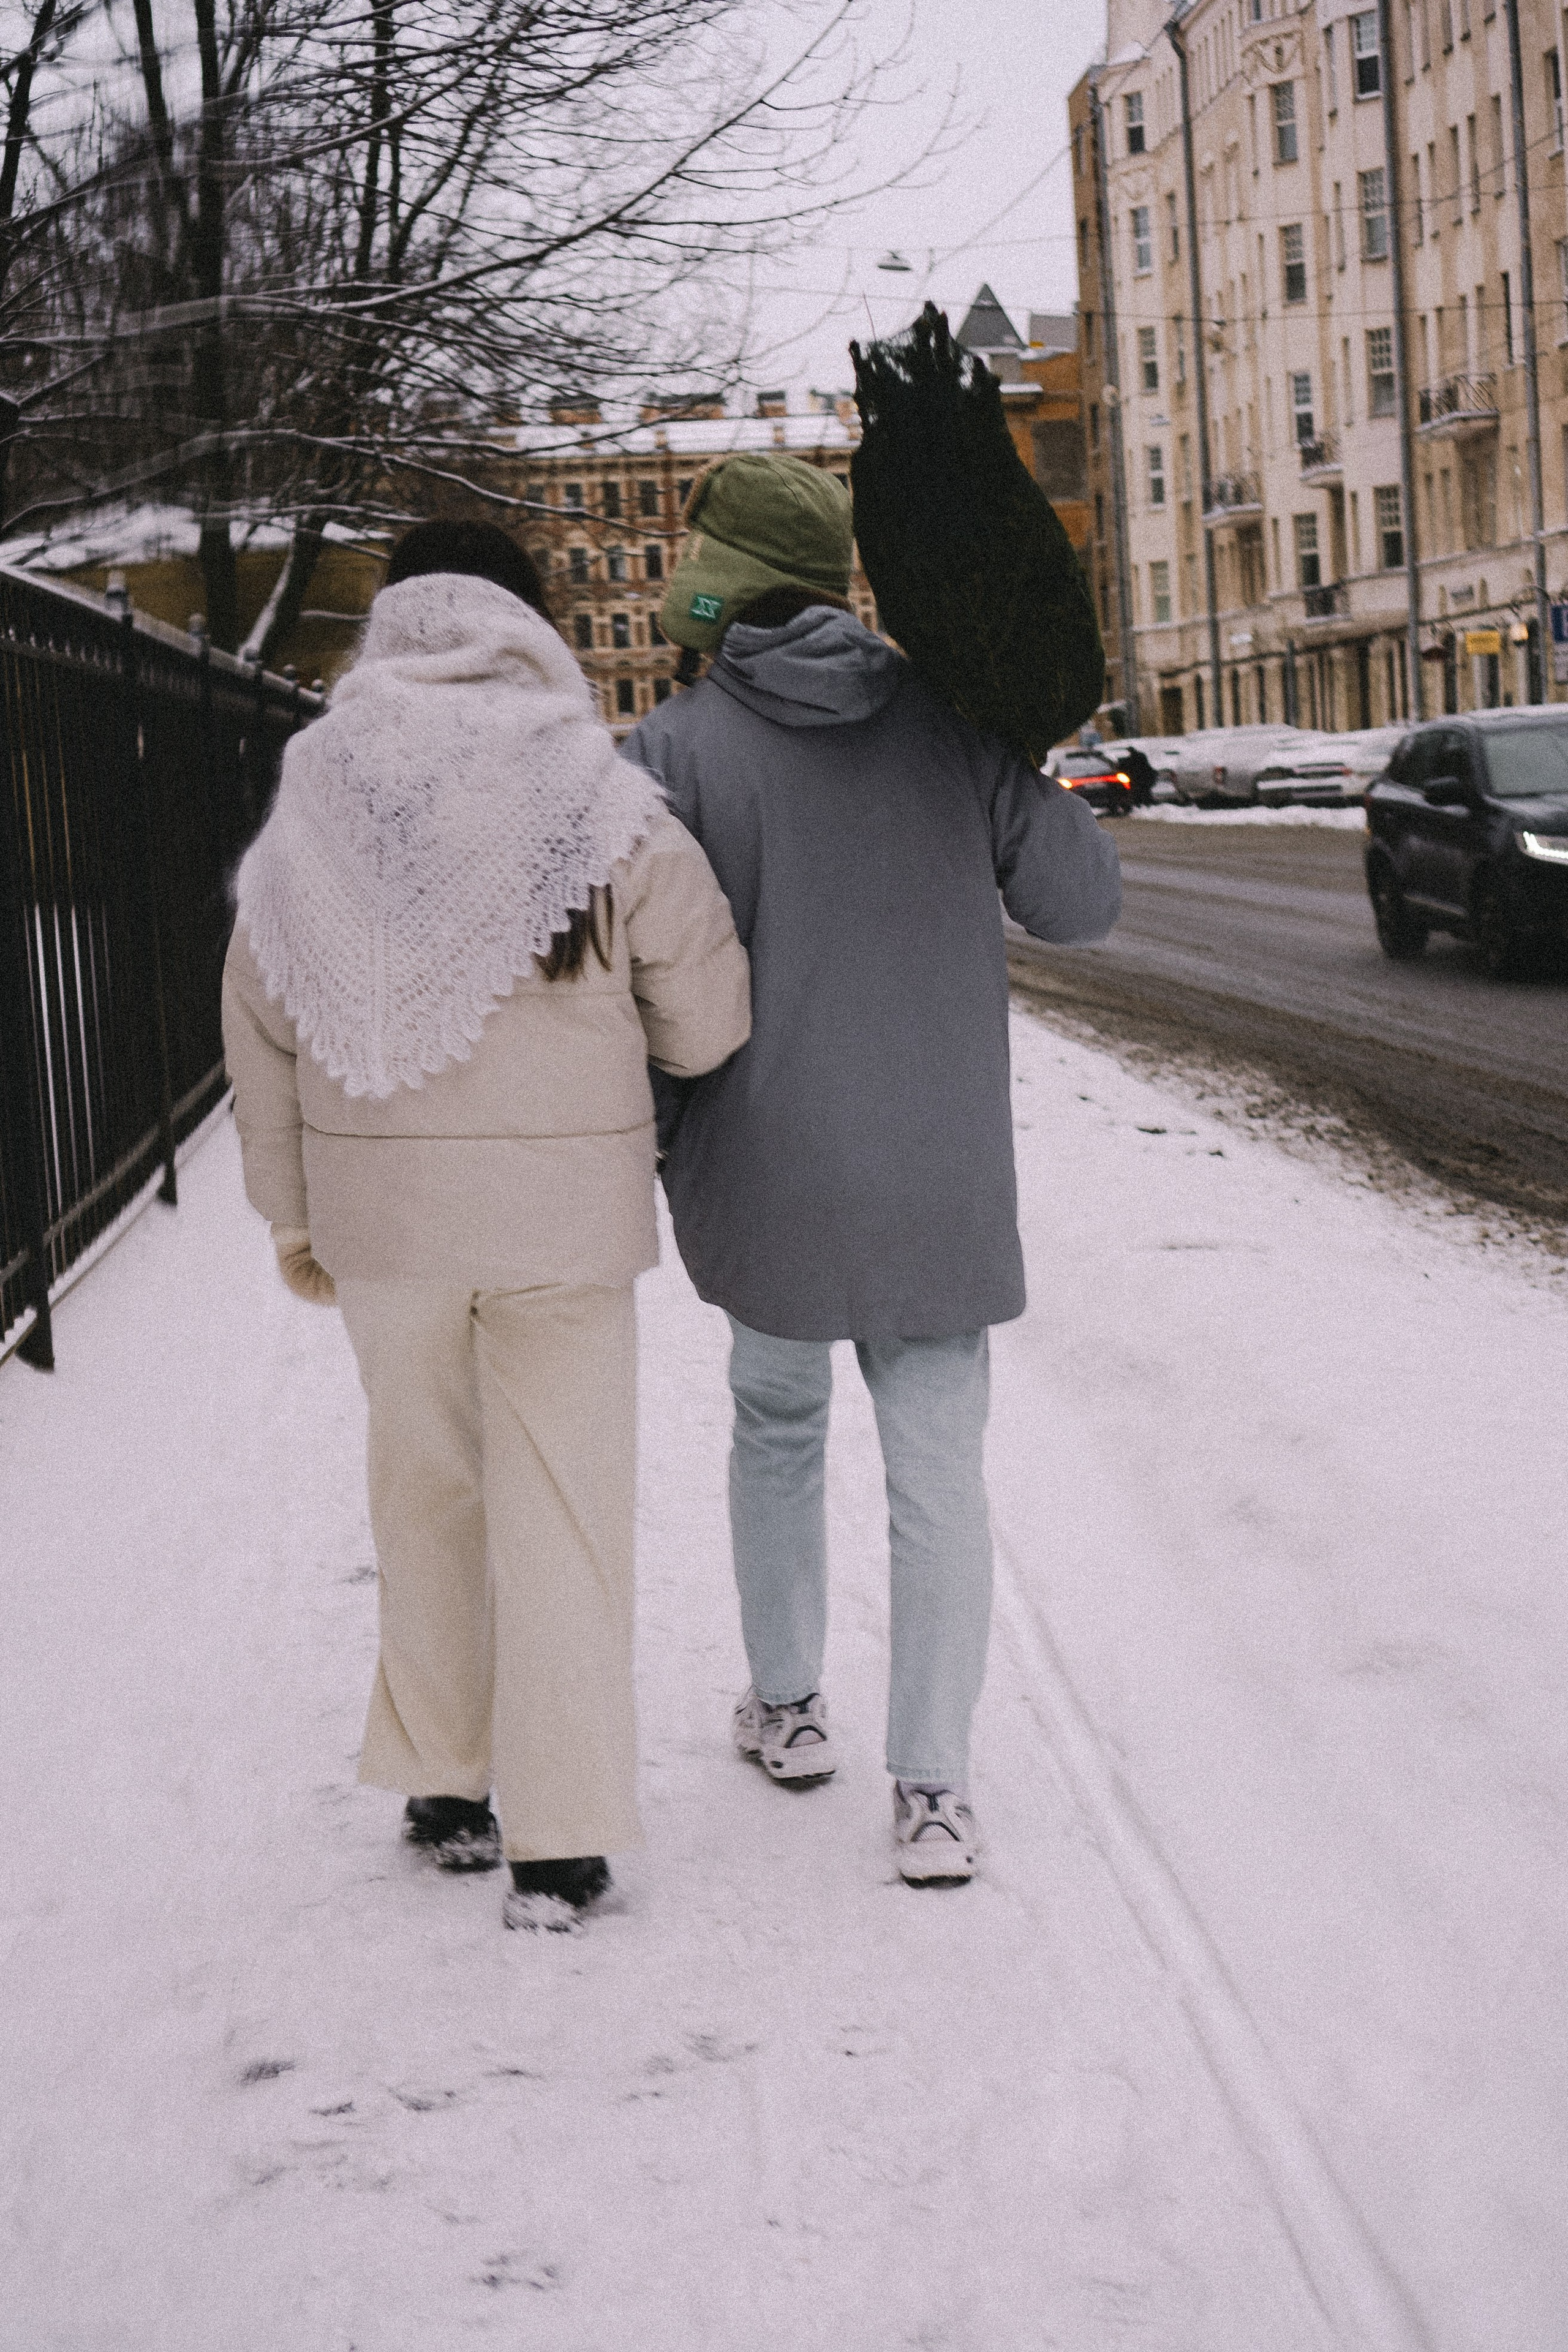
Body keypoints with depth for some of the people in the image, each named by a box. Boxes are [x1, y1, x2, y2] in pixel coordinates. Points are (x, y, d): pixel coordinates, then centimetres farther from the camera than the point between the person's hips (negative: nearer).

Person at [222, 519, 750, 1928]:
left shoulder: (312, 816, -1)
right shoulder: (606, 812, -8)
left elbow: (262, 1029, 4)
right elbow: (708, 1027, -4)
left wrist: (291, 1209, 15)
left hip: (380, 1204, 2)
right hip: (567, 1202, -2)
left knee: (424, 1490, 19)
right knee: (561, 1507, 5)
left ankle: (443, 1788, 29)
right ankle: (561, 1843, 7)